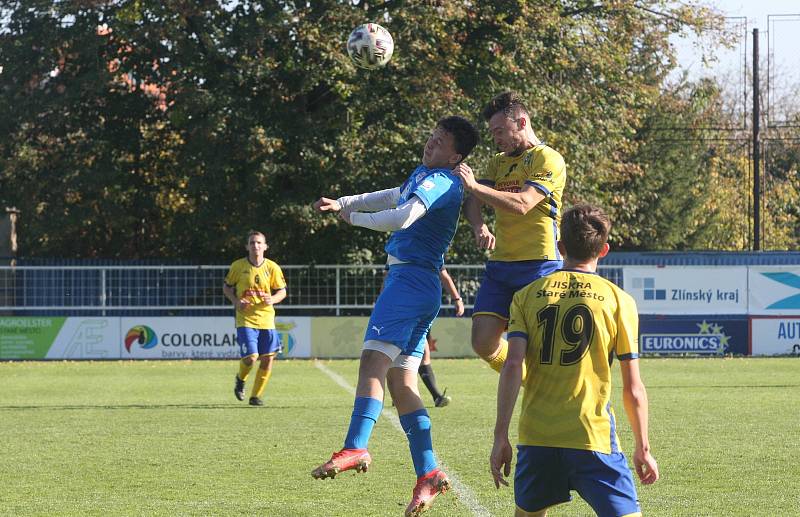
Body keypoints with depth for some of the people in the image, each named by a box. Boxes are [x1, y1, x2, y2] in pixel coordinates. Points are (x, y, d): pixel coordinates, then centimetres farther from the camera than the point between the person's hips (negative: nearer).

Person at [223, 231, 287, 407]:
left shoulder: (272, 268, 1)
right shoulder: (238, 266, -2)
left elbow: (282, 291, 8)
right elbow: (226, 287, 10)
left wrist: (272, 299, -14)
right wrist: (236, 301, -8)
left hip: (266, 319, 2)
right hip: (245, 319, -2)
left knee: (267, 360, -2)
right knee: (250, 357, -15)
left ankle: (256, 396, 15)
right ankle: (240, 379, 20)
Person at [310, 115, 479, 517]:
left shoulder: (438, 181, -11)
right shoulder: (421, 175, 21)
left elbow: (403, 217, -26)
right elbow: (393, 197, 42)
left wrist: (353, 216, -11)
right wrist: (342, 202, 38)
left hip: (409, 279, -10)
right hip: (421, 286, 10)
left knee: (374, 359, -22)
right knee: (401, 381, 5)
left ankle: (355, 448, -36)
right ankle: (428, 474, -1)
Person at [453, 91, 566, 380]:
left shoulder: (549, 160, -5)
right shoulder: (498, 163, 19)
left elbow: (522, 204, -19)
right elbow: (473, 202, 8)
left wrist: (474, 185, -25)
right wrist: (479, 227, -14)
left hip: (538, 267, -7)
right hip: (500, 265, 7)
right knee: (483, 342, 0)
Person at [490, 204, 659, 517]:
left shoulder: (528, 296, 8)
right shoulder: (618, 300, 2)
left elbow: (512, 367, -4)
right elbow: (633, 389, 1)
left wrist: (501, 436, -3)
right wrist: (643, 448, 10)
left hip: (536, 435, 3)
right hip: (593, 436, -3)